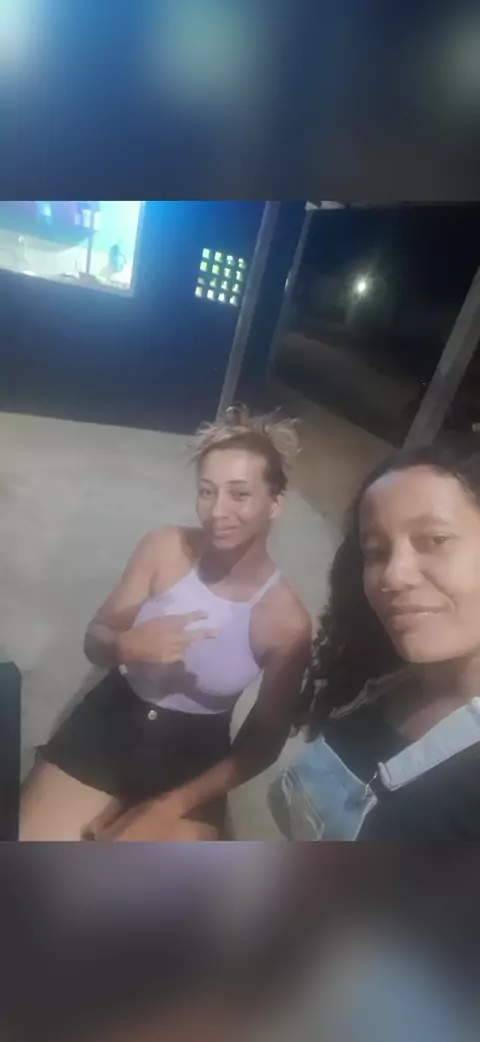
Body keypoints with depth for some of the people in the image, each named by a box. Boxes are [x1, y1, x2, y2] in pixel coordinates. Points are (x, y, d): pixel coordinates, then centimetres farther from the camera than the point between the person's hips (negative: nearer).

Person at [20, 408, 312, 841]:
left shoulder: (288, 621, -18)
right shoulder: (164, 548, -15)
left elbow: (264, 740, -8)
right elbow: (94, 640, -4)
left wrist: (169, 807, -13)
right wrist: (126, 645, -28)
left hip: (191, 759, 0)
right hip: (106, 723, 1)